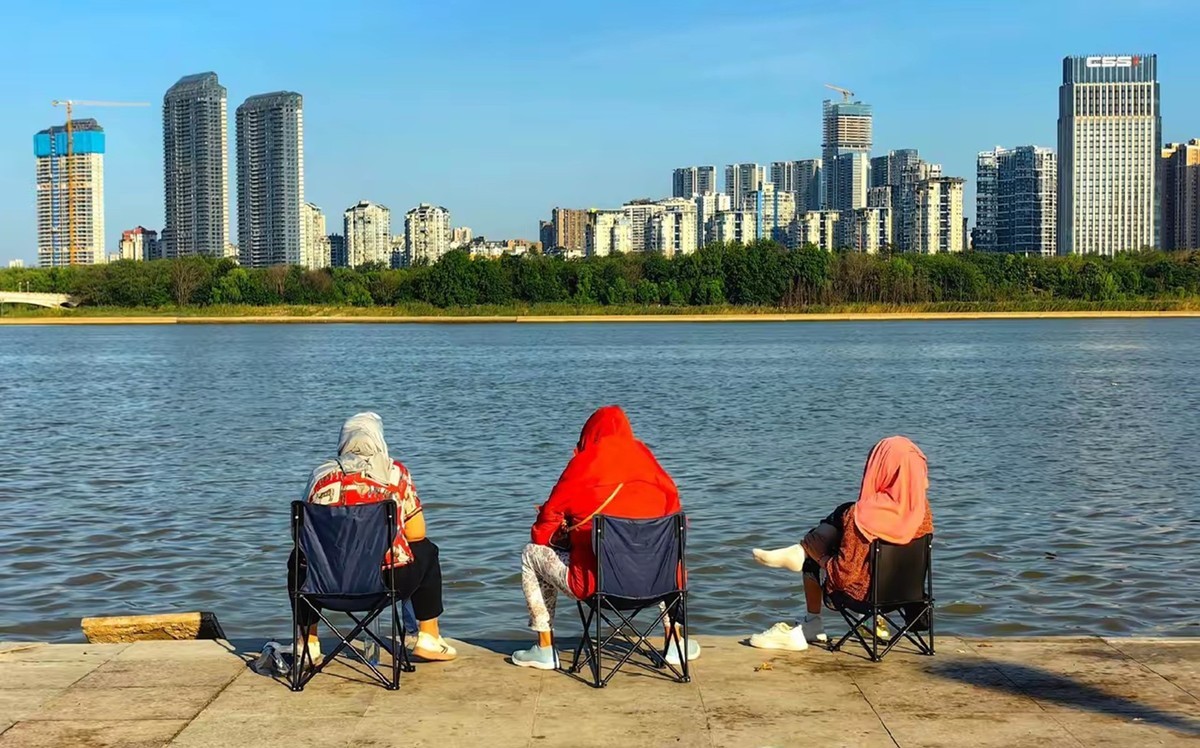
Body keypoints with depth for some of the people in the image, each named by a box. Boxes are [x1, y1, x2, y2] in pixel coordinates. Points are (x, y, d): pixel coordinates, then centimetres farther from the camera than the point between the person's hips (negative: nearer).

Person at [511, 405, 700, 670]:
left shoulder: (583, 464, -6)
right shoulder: (646, 458, 2)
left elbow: (544, 530, 0)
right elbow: (674, 511, 12)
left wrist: (564, 536, 22)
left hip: (593, 583, -3)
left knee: (532, 554, 20)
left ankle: (545, 649, 21)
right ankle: (675, 640, 33)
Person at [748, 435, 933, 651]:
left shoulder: (863, 515, -30)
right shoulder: (922, 508, -11)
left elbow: (844, 574, -27)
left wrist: (822, 559, -4)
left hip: (864, 591, -6)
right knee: (842, 515, 15)